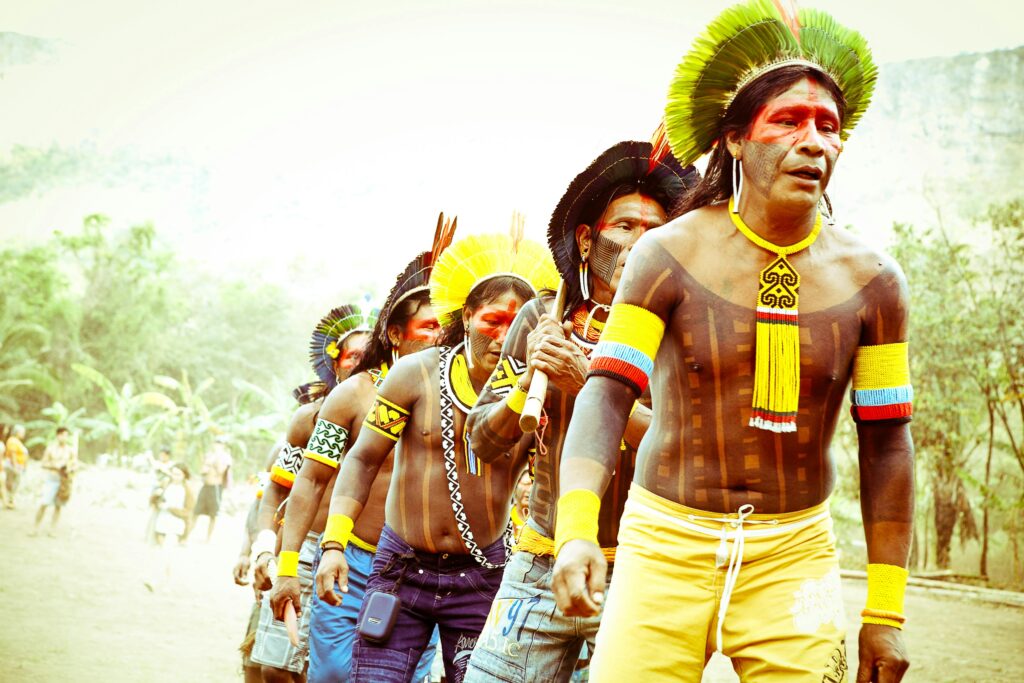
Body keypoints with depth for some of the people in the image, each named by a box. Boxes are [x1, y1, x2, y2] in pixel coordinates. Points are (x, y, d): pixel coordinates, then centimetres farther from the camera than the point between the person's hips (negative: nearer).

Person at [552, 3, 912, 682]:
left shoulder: (871, 279, -1)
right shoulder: (671, 255, -6)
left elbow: (886, 444, 3)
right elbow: (606, 395, -13)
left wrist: (886, 609, 2)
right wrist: (577, 530, -30)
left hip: (795, 551, 2)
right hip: (666, 542, -1)